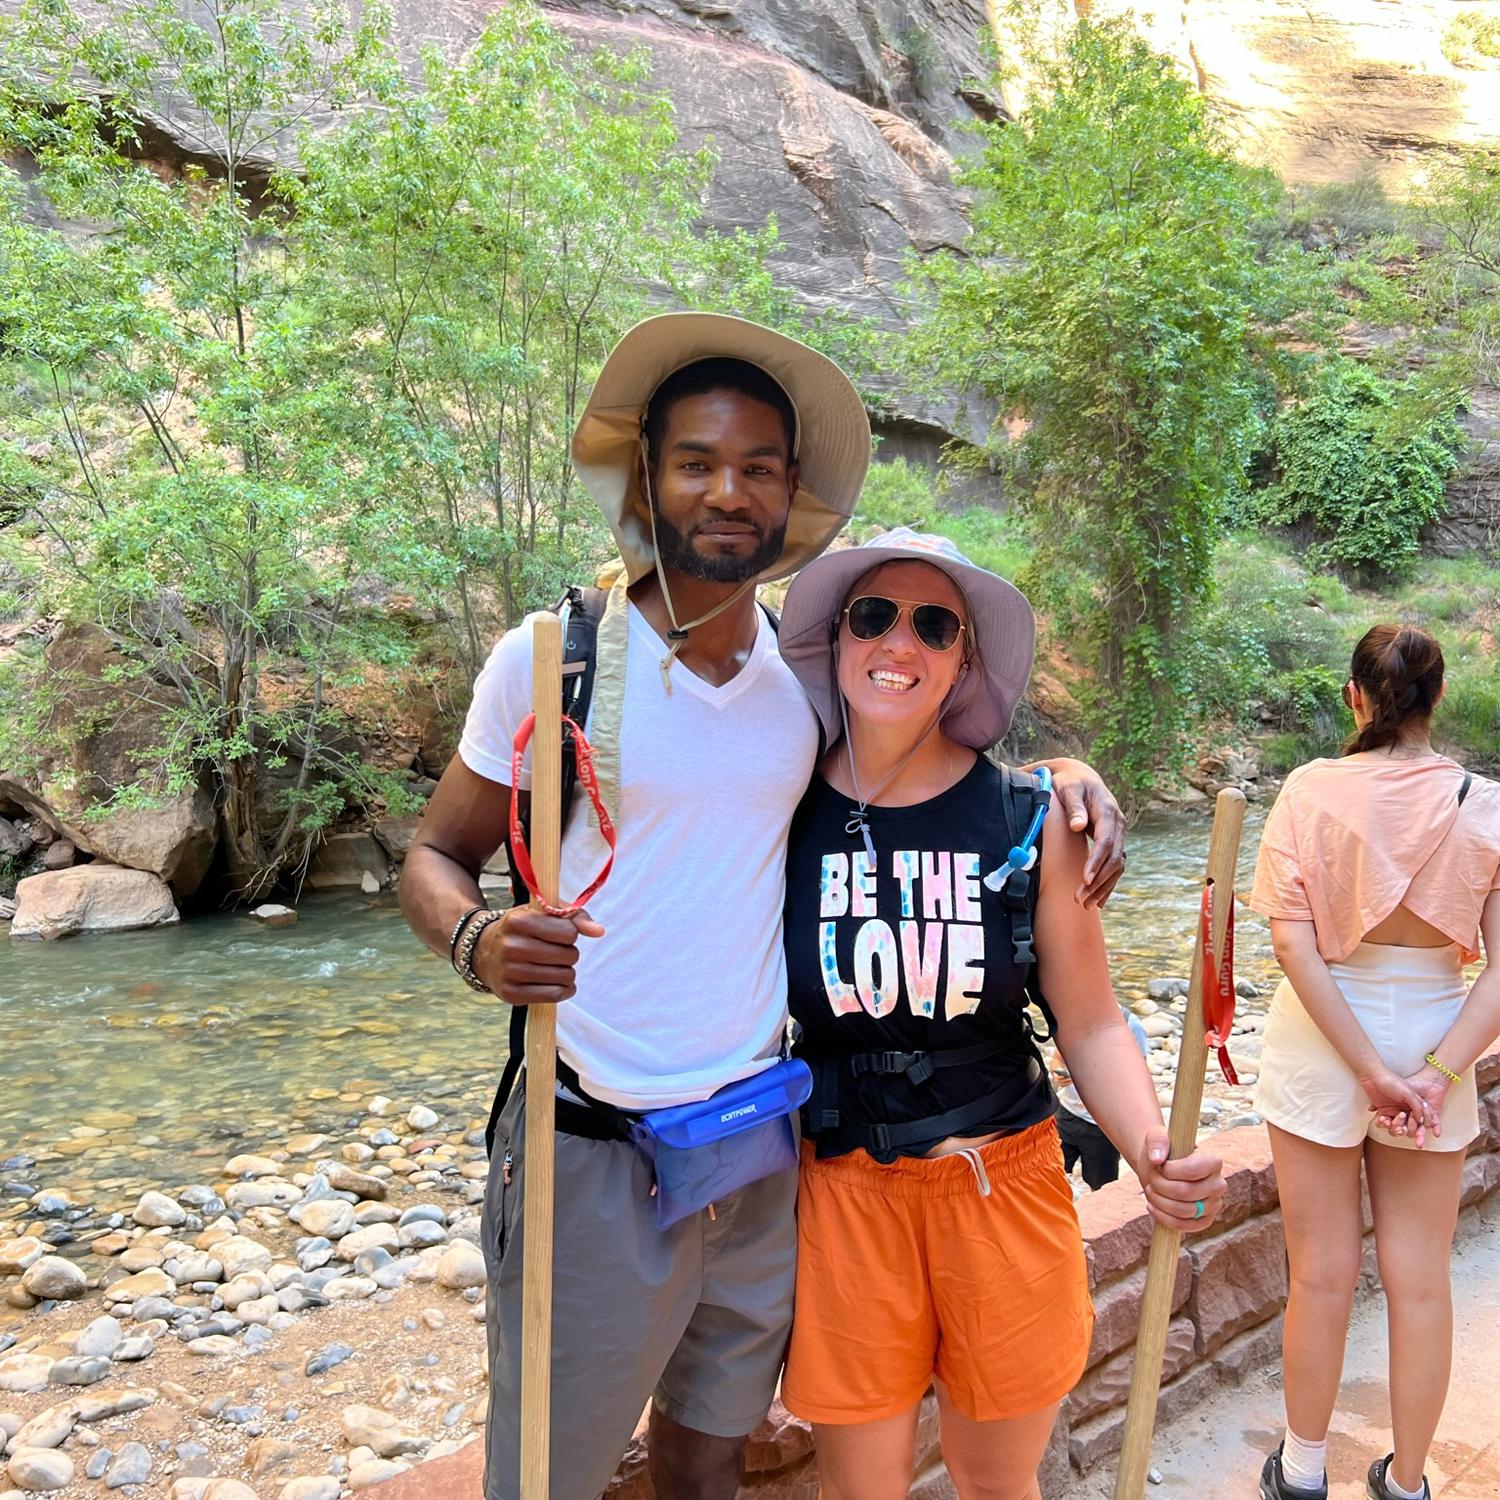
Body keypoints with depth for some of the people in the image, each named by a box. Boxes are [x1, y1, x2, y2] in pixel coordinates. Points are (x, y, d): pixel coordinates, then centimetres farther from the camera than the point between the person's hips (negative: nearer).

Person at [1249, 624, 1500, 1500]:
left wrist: (1370, 1070, -14)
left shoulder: (1312, 790, -12)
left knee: (1323, 1275, 12)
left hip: (1319, 1044, -1)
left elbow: (1294, 942, -17)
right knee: (1421, 1281, 16)